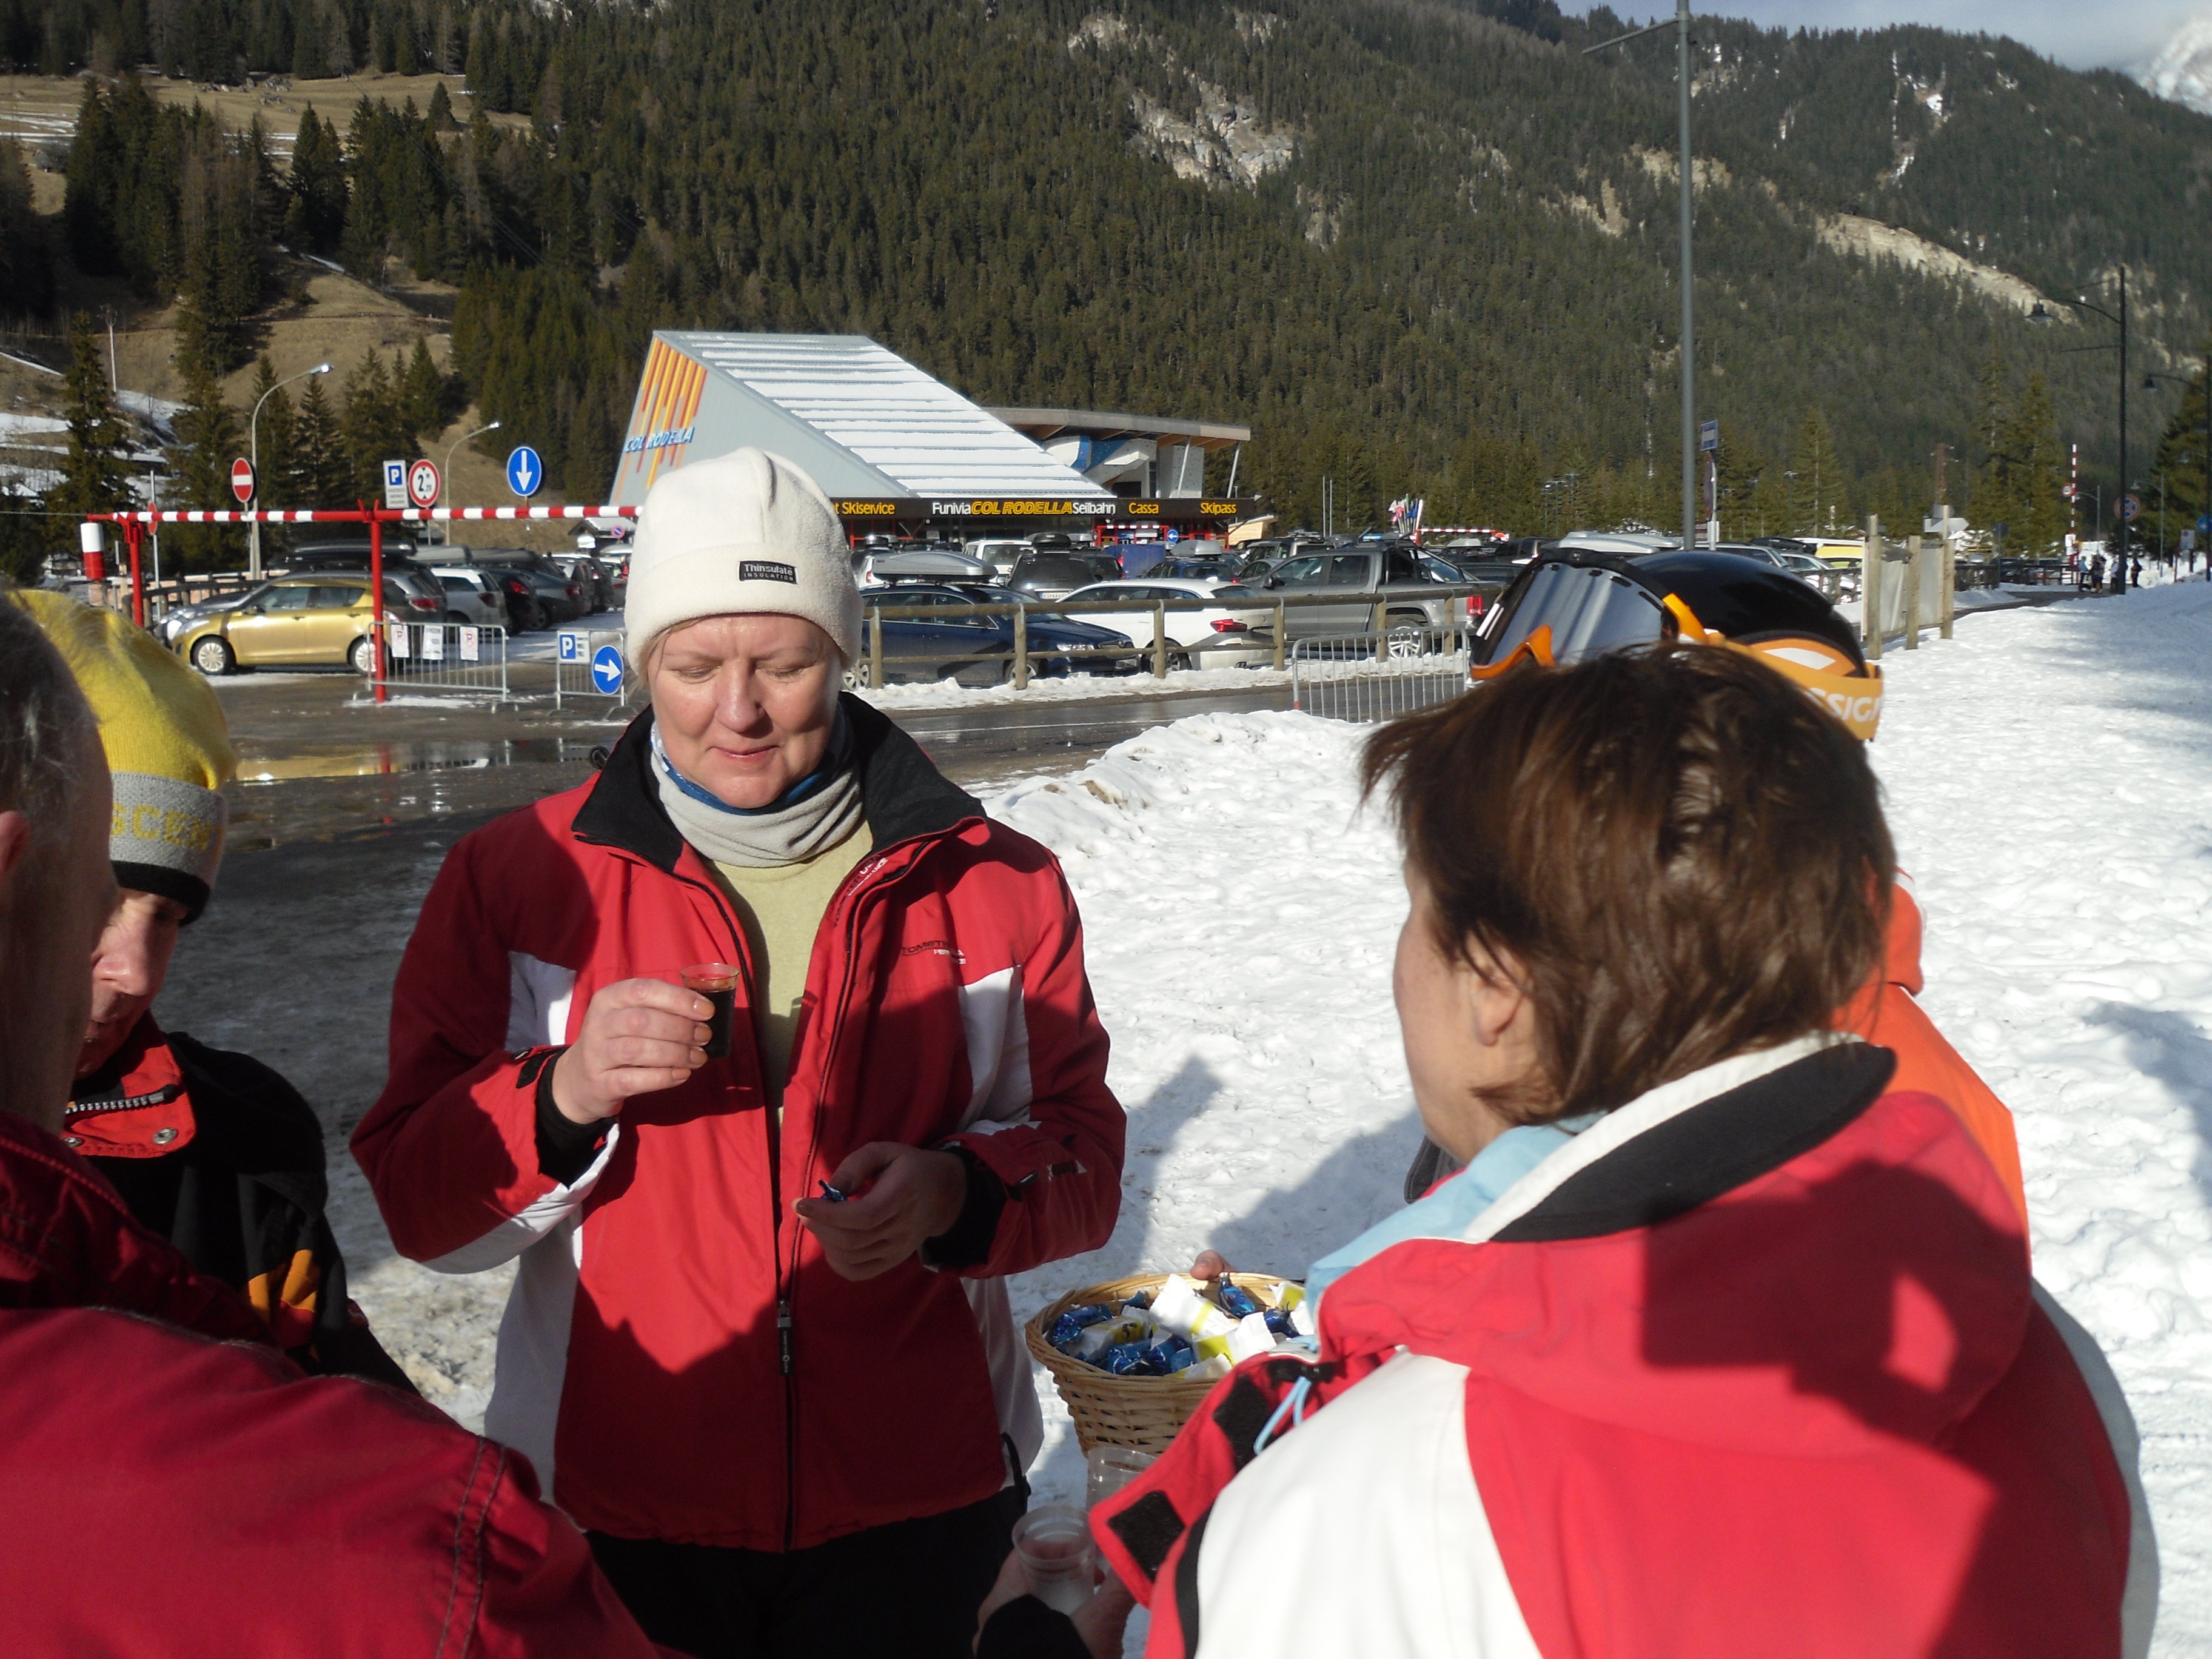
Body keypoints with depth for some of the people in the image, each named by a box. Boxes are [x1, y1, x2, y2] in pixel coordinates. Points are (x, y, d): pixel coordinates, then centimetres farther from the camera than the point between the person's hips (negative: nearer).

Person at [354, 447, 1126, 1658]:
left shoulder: (988, 881, -3)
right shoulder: (516, 883, -4)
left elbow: (1080, 1156, 1)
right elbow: (419, 1206, -4)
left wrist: (956, 1194, -19)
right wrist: (565, 1096, -23)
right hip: (619, 1517, 0)